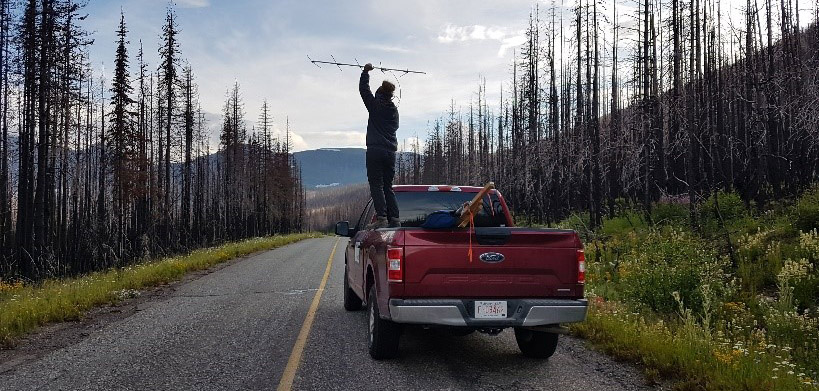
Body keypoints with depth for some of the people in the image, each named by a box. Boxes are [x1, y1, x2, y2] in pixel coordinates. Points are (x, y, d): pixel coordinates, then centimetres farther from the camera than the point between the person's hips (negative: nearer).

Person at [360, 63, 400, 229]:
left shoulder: (375, 106, -1)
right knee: (387, 186, 10)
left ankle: (381, 218, -18)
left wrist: (366, 71, 18)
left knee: (376, 185, -8)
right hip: (391, 151, 6)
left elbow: (363, 89, 7)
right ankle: (394, 219, 2)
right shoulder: (394, 110, 14)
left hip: (375, 150, -6)